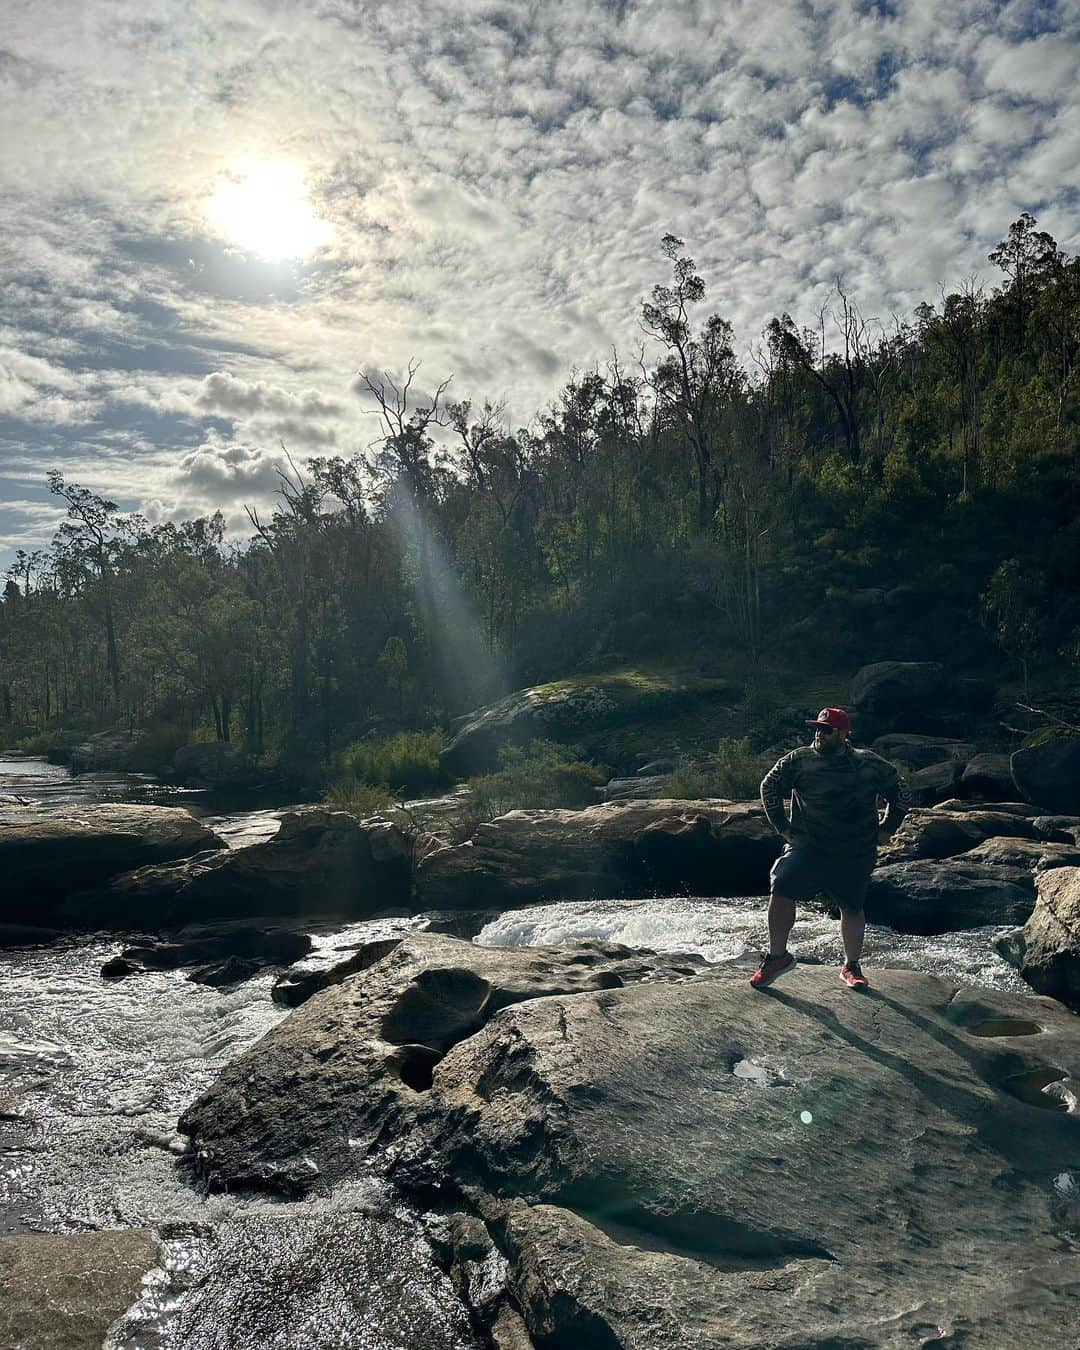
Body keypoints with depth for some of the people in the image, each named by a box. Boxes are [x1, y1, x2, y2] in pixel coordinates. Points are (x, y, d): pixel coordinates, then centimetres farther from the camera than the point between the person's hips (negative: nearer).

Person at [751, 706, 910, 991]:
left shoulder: (870, 765, -1)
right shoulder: (800, 760, -4)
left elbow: (900, 793, 14)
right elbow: (769, 787, 9)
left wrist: (886, 829, 10)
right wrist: (781, 827, 5)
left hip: (855, 856, 1)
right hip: (807, 847, -1)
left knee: (852, 909, 11)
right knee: (781, 893, -17)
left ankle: (851, 966, 33)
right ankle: (778, 956, 1)